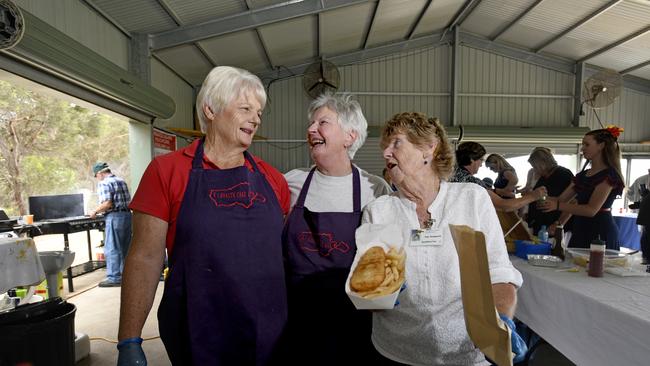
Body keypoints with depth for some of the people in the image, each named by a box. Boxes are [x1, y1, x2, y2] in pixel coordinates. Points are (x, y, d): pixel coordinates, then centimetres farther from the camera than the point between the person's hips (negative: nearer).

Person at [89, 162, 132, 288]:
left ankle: (114, 278, 0)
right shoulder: (121, 181, 17)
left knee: (112, 249, -2)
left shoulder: (104, 183, -8)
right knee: (125, 248, 14)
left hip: (114, 217, -8)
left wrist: (95, 211, -3)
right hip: (127, 215, 8)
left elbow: (107, 203, -18)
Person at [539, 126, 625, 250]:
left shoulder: (609, 175, -12)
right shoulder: (582, 175, 13)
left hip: (600, 232, -7)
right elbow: (561, 199, 9)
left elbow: (591, 209, -21)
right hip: (580, 230, 7)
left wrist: (557, 206, -29)